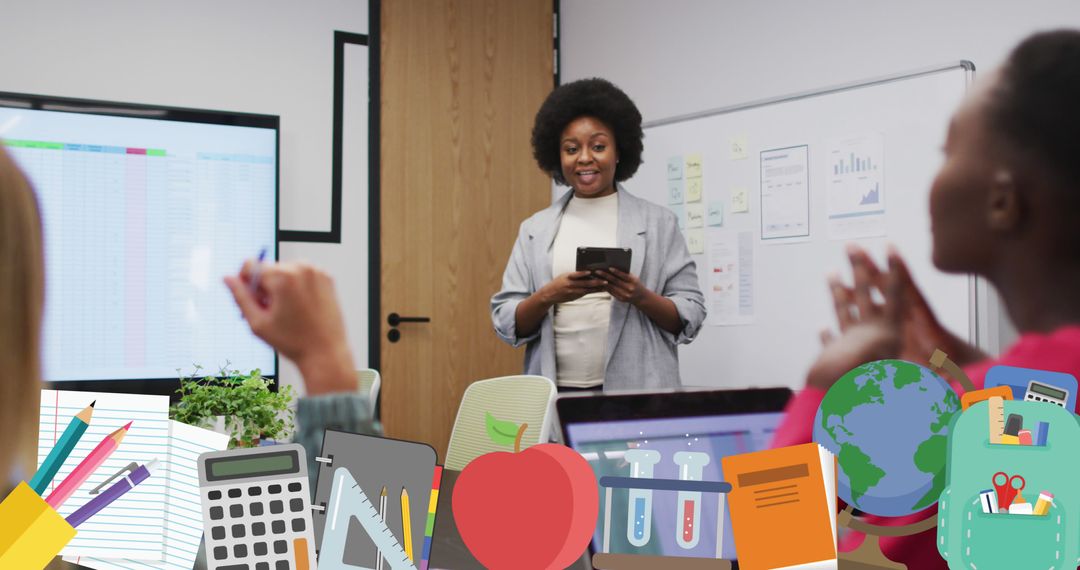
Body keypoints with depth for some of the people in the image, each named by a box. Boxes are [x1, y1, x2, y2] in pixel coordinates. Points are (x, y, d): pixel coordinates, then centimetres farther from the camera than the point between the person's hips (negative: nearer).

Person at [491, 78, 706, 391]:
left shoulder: (657, 222, 4)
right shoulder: (535, 229, 9)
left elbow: (691, 316, 2)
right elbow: (506, 323, 5)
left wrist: (641, 297, -15)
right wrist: (549, 295, -12)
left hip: (635, 391, -1)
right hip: (556, 392, 2)